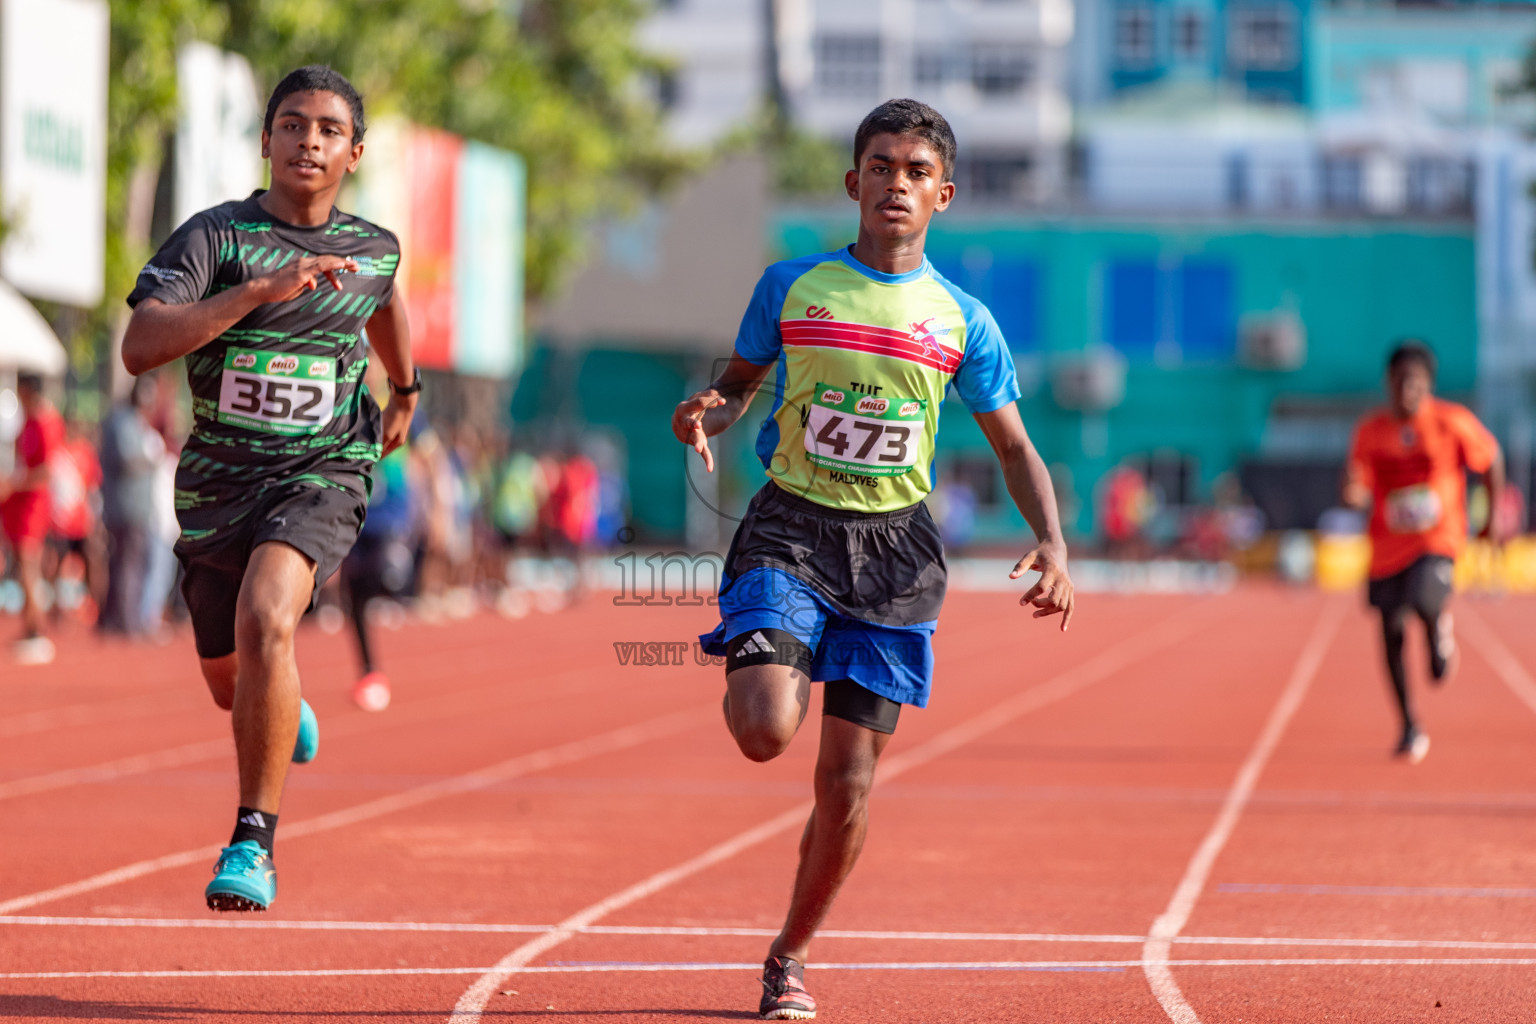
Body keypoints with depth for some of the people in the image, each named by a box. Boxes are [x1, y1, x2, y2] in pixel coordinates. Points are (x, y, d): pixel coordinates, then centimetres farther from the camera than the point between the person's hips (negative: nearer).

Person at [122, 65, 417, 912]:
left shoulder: (373, 251, 4)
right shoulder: (214, 236, -8)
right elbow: (140, 347, -23)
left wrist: (406, 390, 43)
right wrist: (264, 288, -29)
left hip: (321, 473, -1)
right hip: (217, 483, 1)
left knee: (265, 621, -30)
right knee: (232, 687, 16)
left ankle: (253, 844, -25)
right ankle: (286, 711, 56)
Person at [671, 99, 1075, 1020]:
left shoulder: (962, 320, 4)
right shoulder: (792, 285, 4)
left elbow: (1013, 445, 11)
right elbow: (740, 381, 17)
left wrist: (1053, 541, -6)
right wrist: (708, 414, -8)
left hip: (894, 545, 1)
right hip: (791, 527, -1)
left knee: (849, 782, -2)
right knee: (765, 732, -25)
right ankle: (759, 672, 13)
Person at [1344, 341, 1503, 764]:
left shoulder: (1453, 423, -8)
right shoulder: (1370, 431, -2)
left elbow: (1491, 458, 8)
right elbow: (1359, 491, -1)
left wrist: (1494, 514, 11)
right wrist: (1354, 493, -25)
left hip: (1438, 540, -3)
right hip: (1388, 545, 3)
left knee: (1425, 602, -31)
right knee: (1392, 635, 4)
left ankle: (1440, 632, 8)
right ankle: (1411, 729, 20)